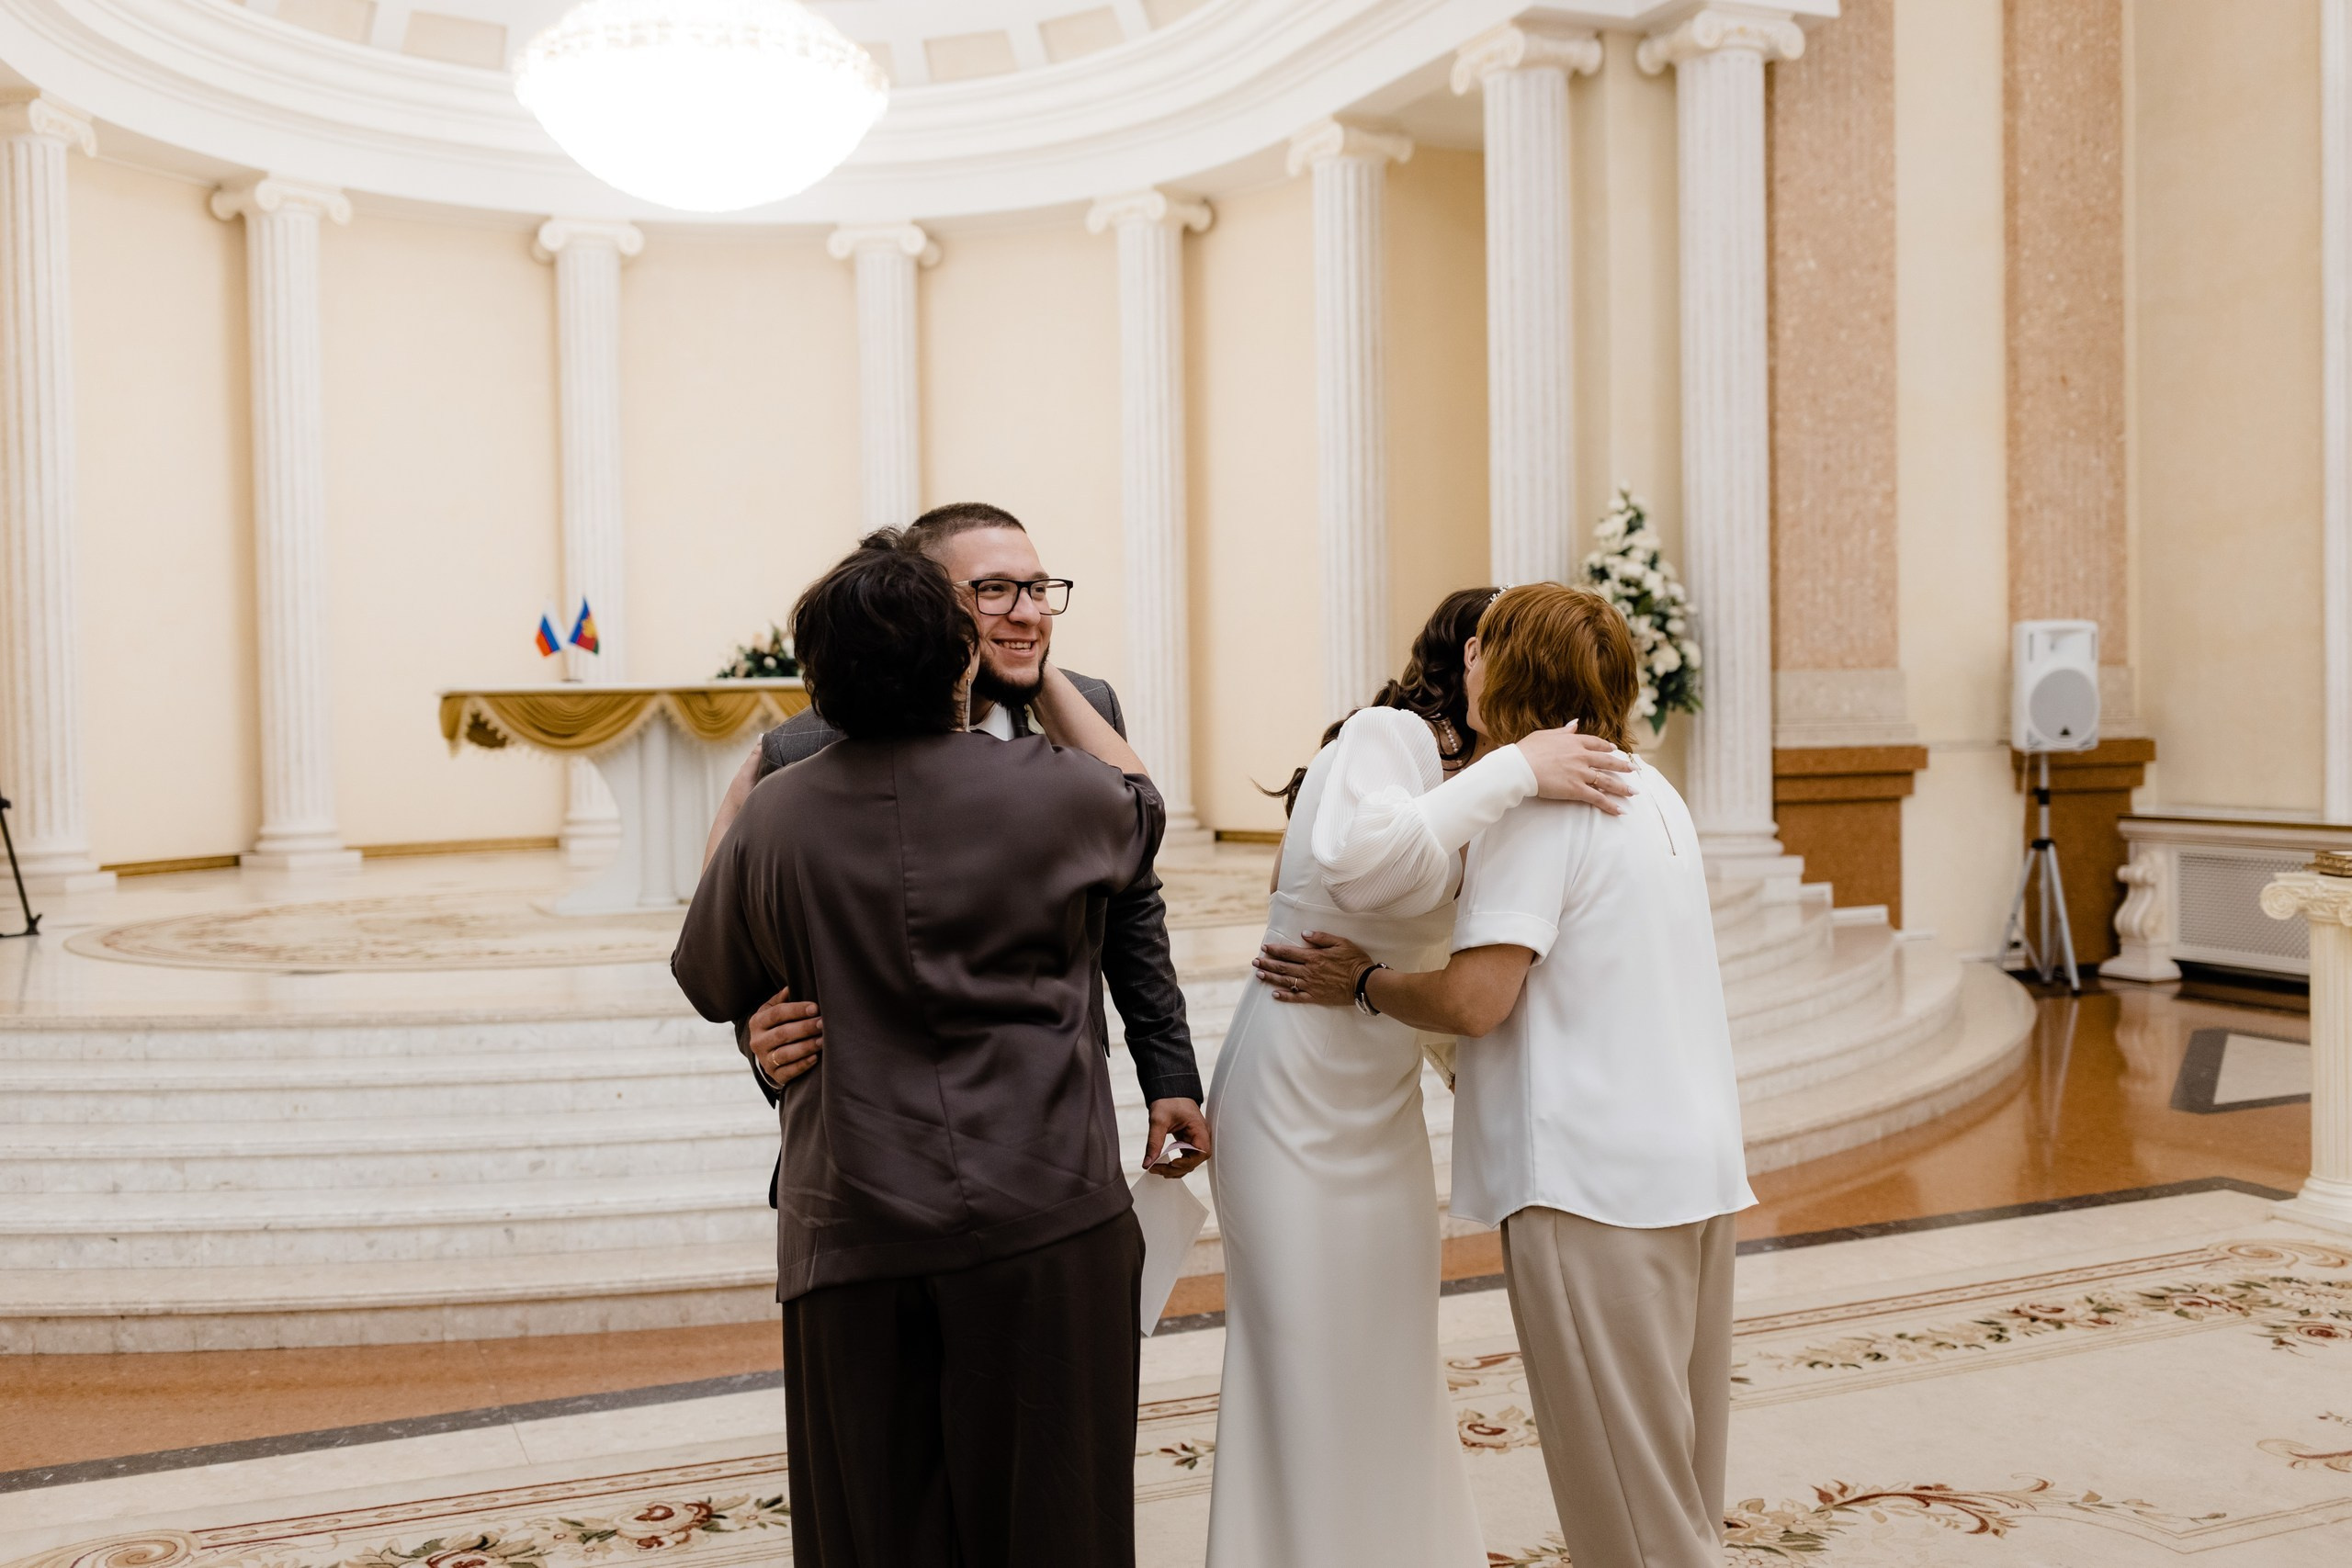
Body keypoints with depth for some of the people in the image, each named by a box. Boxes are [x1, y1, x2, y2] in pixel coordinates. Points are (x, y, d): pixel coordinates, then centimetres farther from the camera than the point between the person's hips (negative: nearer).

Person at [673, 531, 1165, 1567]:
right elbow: (1138, 801, 18)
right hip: (1043, 1219, -1)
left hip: (854, 1236, 2)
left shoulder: (775, 817, -2)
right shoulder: (1052, 791, -6)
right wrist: (1043, 671, 28)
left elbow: (710, 986, 13)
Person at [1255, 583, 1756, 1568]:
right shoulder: (1650, 791, 13)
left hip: (1596, 1177, -9)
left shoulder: (1538, 799, -14)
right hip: (1699, 1163, 9)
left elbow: (1472, 999, -20)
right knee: (1677, 1472, 19)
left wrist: (1361, 982, -5)